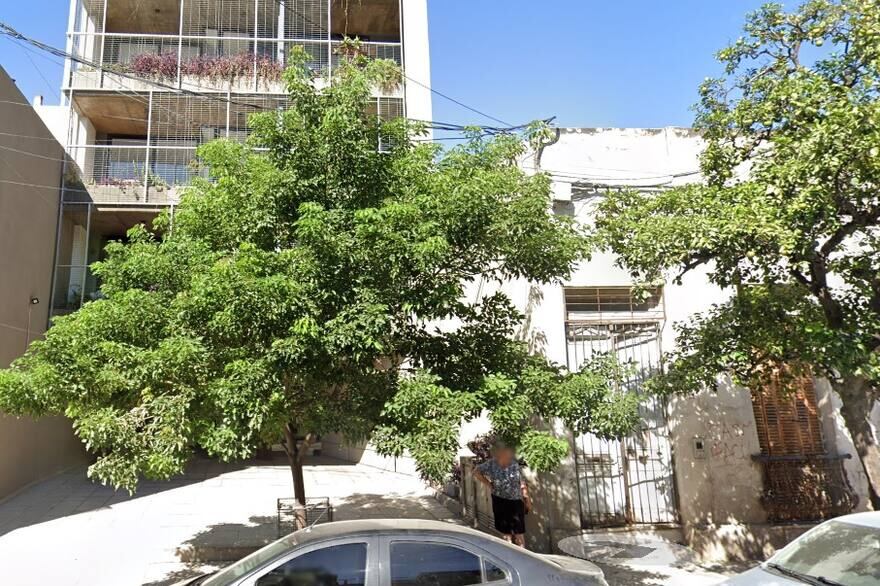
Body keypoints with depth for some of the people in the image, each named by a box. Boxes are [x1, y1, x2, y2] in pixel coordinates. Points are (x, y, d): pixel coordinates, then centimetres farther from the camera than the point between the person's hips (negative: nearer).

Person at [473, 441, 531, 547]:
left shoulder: (514, 464, -8)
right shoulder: (491, 464, -13)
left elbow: (522, 483, 1)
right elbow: (476, 472, 1)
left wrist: (527, 499, 4)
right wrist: (489, 484, -3)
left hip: (516, 501, 1)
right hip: (501, 502, -1)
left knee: (519, 533, 3)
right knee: (506, 532, 11)